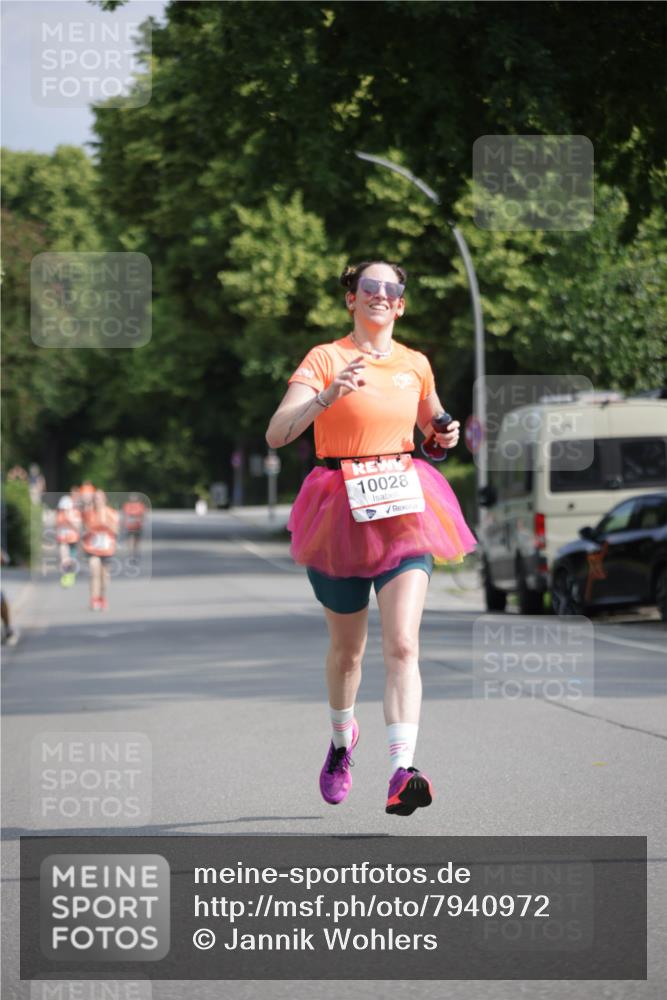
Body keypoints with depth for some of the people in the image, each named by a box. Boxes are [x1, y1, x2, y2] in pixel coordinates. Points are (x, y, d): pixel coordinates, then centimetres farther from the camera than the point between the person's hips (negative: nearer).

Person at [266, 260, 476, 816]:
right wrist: (327, 395, -30)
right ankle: (343, 738, 44)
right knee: (347, 648, 13)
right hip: (341, 513, -2)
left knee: (402, 644, -16)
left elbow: (432, 423, 29)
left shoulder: (416, 365, 9)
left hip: (404, 512, 2)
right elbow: (277, 434, -16)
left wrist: (445, 434, 6)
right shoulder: (326, 359, -4)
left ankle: (402, 774, -25)